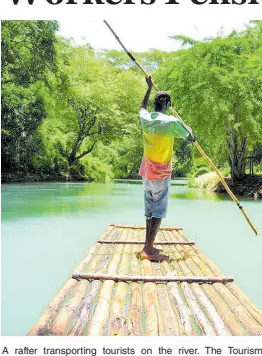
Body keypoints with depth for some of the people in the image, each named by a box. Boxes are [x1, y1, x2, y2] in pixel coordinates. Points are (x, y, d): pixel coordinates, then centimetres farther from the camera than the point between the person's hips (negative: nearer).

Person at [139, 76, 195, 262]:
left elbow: (143, 107, 28)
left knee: (150, 210, 14)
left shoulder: (145, 119, 2)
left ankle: (148, 247, 20)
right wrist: (188, 128, 20)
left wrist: (149, 88, 35)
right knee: (159, 212, -3)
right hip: (161, 174, -6)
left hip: (146, 172, 6)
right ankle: (149, 250, -6)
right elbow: (191, 138, -1)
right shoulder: (171, 122, -14)